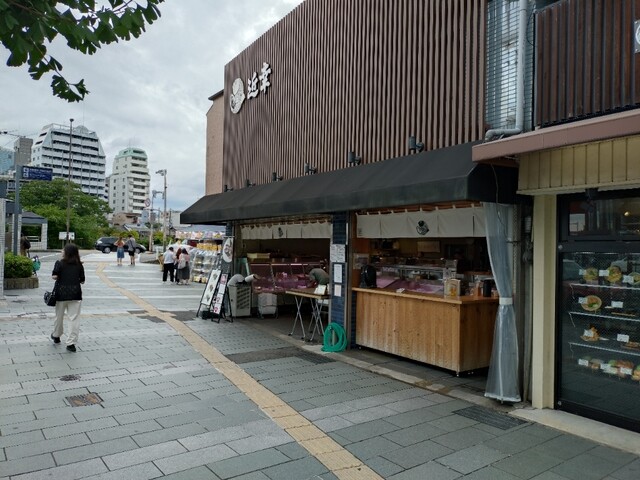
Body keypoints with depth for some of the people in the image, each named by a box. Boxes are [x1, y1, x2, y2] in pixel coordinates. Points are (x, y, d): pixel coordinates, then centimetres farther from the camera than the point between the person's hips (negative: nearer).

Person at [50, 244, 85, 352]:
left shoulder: (59, 263, -5)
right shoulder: (79, 265, 1)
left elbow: (54, 276, -13)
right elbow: (82, 280, 2)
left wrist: (61, 277, 8)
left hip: (61, 293, 0)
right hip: (75, 293, 0)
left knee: (59, 316, 20)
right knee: (74, 318, 0)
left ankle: (56, 336, 42)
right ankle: (71, 343, -3)